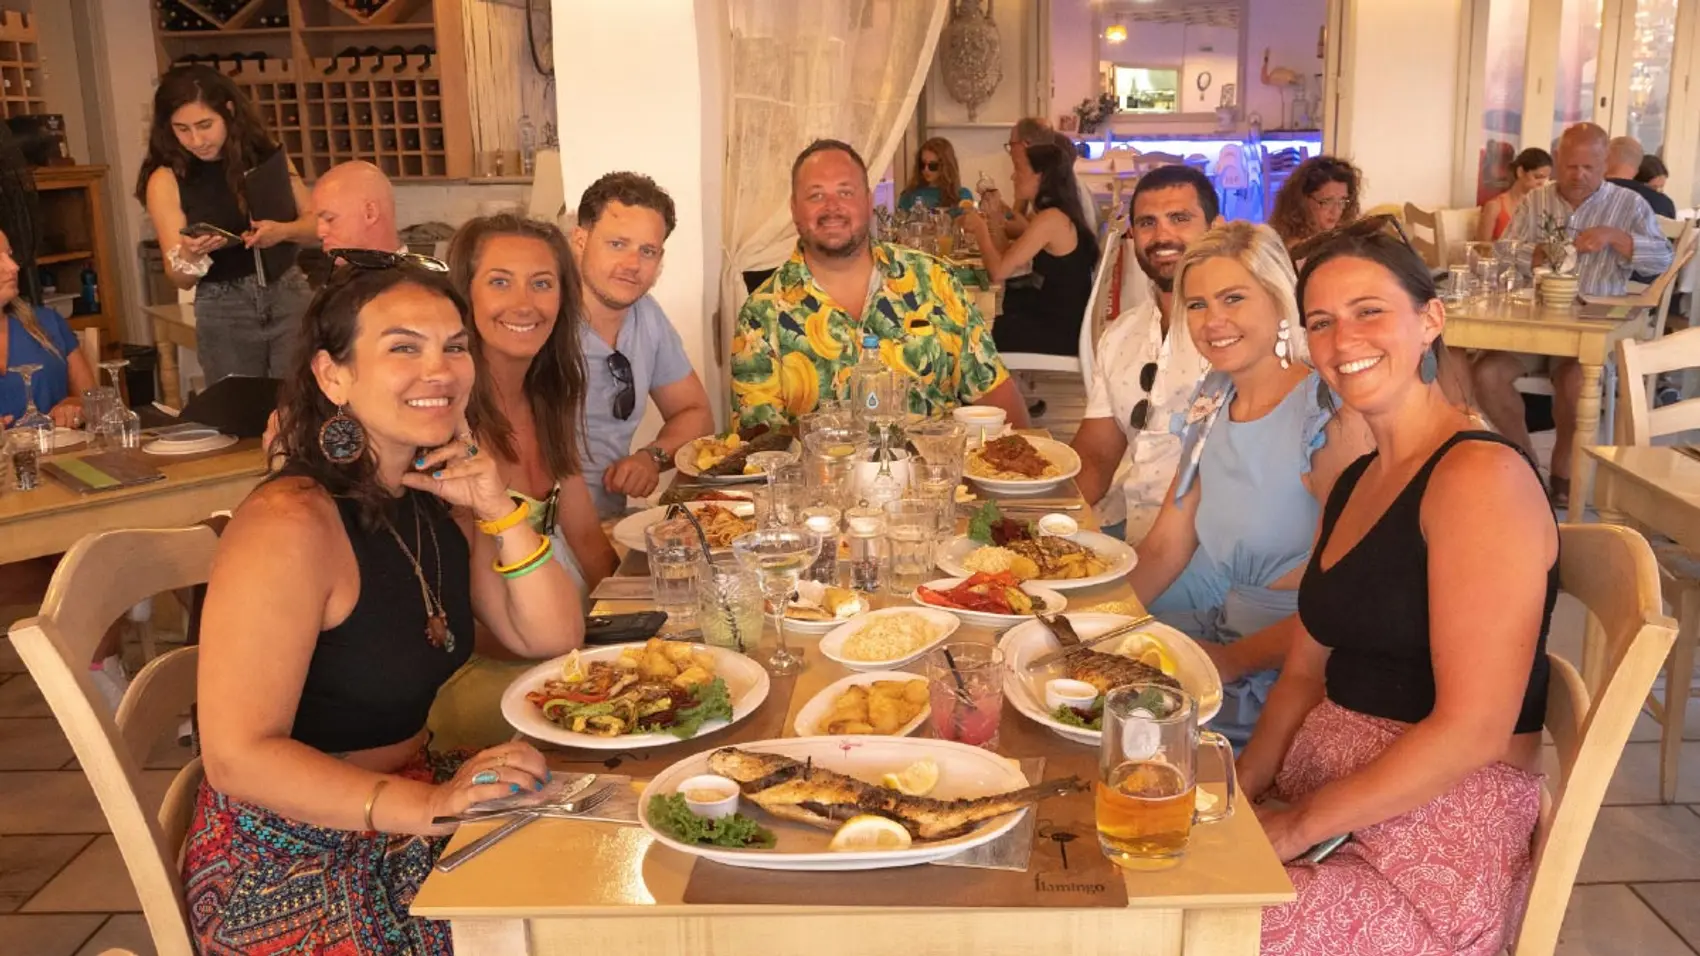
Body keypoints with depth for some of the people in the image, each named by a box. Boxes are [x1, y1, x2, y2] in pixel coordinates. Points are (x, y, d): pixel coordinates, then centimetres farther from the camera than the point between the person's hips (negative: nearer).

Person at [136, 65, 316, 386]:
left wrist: (282, 231, -13)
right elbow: (181, 279, -1)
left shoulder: (266, 155, 2)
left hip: (289, 296, 1)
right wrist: (189, 254, -23)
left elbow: (315, 220, 7)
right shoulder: (166, 180, -3)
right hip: (224, 313, -1)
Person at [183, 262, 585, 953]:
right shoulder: (290, 526, -22)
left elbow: (553, 641, 2)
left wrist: (499, 510, -12)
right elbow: (238, 756, -23)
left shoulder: (440, 498, 2)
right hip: (291, 865, -7)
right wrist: (429, 806, -32)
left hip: (417, 787, 7)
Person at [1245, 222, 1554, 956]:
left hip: (1436, 853, -7)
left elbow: (1472, 731, -21)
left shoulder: (1480, 476, -16)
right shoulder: (1354, 482, 11)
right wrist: (1239, 793, -2)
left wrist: (1295, 826, -16)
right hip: (1324, 807, 7)